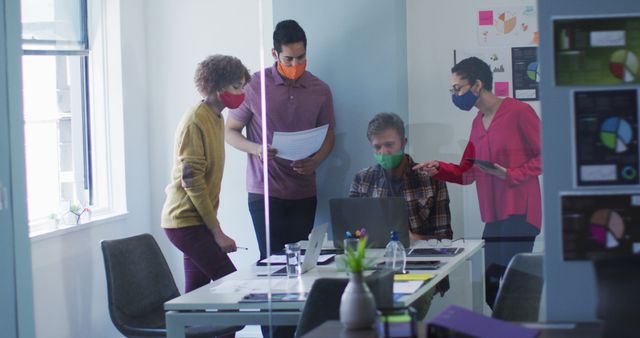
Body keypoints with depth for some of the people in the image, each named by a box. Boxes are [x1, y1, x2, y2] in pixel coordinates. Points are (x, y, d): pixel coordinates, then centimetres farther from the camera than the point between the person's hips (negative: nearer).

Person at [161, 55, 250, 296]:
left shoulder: (217, 119, 13)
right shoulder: (195, 121, -16)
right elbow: (191, 180, -19)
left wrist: (214, 226, 17)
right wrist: (217, 231, -18)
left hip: (197, 220, 9)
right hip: (186, 221, -9)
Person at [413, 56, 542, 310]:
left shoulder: (518, 112, -7)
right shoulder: (478, 122, 17)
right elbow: (467, 173, 17)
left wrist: (511, 174, -17)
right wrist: (439, 170, 0)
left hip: (519, 213, -8)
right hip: (494, 217, 8)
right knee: (490, 288, 4)